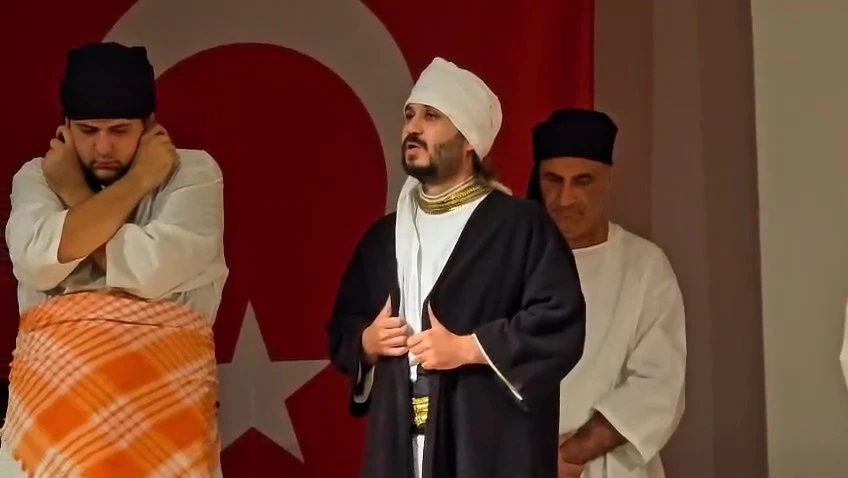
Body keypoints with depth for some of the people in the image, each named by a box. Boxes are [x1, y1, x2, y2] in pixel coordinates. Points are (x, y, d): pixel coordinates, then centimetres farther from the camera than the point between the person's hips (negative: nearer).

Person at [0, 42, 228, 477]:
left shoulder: (193, 172, 1)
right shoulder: (36, 176, 10)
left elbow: (149, 270, -14)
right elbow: (39, 263, -11)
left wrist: (72, 193, -3)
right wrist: (137, 180, -6)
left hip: (161, 389, -2)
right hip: (53, 386, 2)